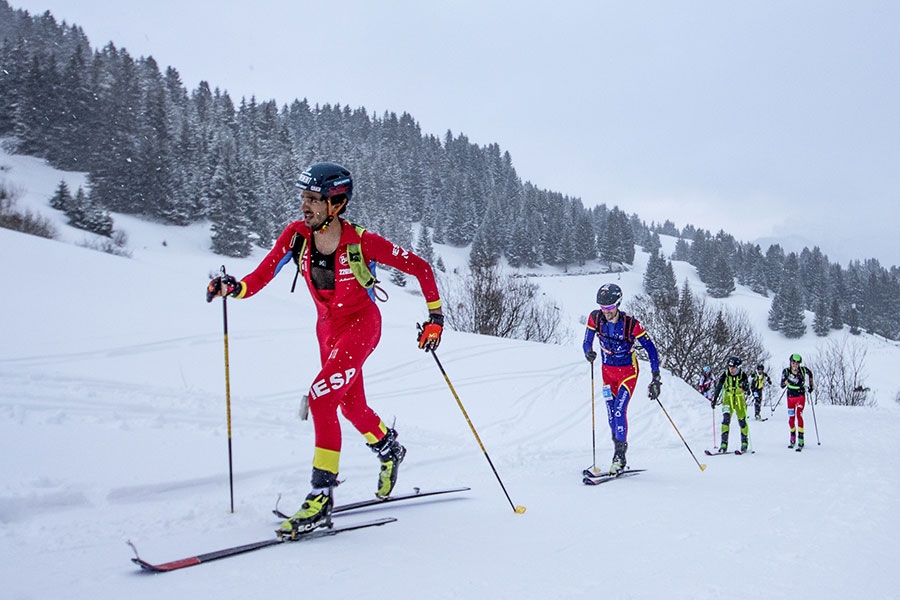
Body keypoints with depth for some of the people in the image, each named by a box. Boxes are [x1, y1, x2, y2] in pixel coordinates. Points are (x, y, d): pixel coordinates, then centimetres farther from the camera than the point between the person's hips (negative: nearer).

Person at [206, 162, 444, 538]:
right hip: (327, 327, 6)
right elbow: (260, 278, -16)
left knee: (320, 395, -23)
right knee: (351, 405, 19)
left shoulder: (362, 243, -26)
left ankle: (322, 497, -14)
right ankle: (389, 451, 50)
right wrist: (234, 288, -37)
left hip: (361, 324, -6)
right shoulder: (296, 235, -15)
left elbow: (420, 268, -16)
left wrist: (435, 316, -14)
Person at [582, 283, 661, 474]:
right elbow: (587, 343, -3)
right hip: (608, 370, 4)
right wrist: (588, 352, -28)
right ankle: (619, 451, 19)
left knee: (619, 412, -17)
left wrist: (656, 378, -21)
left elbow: (650, 348, -16)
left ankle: (619, 458, -9)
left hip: (627, 371, -4)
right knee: (611, 415, 5)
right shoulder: (595, 318, -12)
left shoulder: (631, 324, -23)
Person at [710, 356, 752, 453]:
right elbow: (718, 387, -1)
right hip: (728, 399, 0)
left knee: (742, 421, 2)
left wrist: (746, 388, -39)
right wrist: (714, 399, 0)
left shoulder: (742, 375, -12)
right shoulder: (725, 375, -10)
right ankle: (724, 444, -17)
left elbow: (747, 390, -16)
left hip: (740, 399, 0)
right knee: (726, 419, -16)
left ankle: (744, 443, 22)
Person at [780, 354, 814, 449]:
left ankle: (800, 441, -16)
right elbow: (782, 385, -12)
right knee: (791, 418, 6)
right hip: (790, 397, 2)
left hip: (800, 396, -2)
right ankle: (792, 439, 25)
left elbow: (810, 374, 14)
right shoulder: (786, 371, -10)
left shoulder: (803, 370, -10)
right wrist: (786, 382, -31)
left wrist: (811, 385, 15)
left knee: (799, 415, -17)